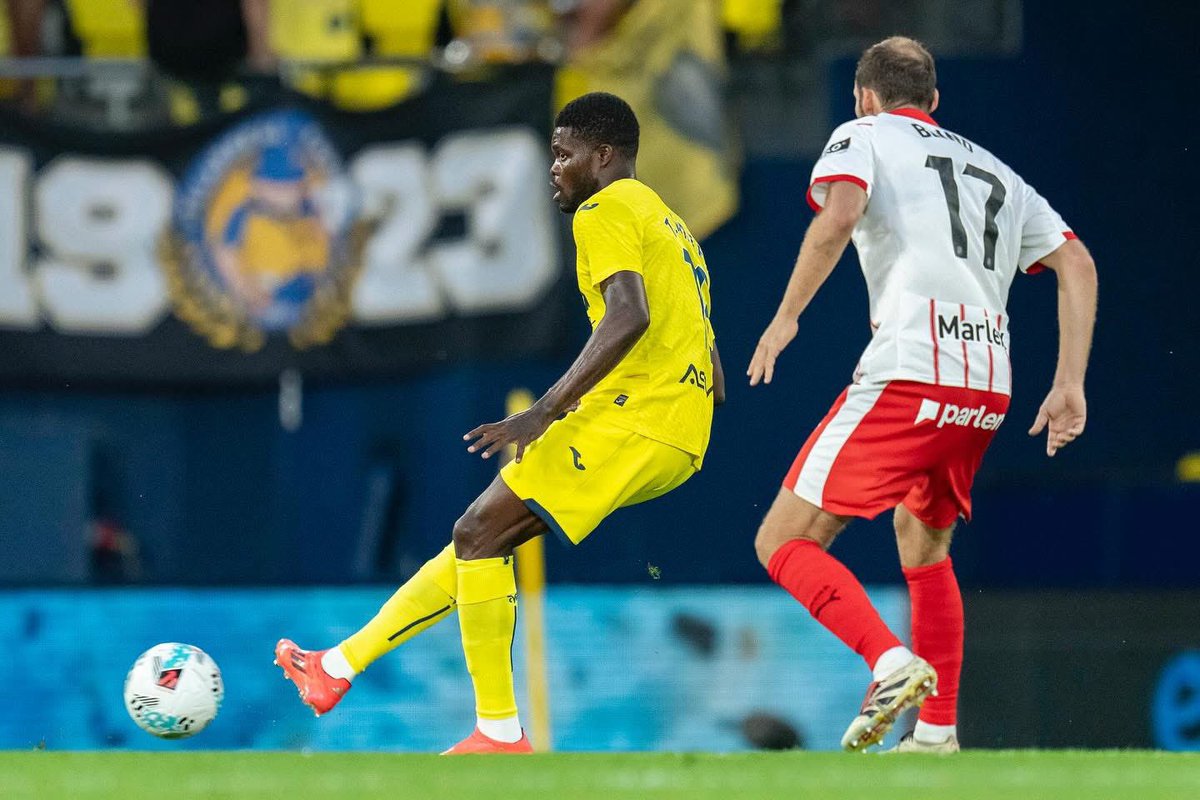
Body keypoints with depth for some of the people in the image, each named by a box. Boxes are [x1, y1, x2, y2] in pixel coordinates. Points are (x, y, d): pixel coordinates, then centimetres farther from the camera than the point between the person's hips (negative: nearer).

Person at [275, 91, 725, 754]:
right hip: (680, 438, 10)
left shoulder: (606, 211, -5)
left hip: (634, 420, -10)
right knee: (484, 536, 12)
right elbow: (716, 379, 25)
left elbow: (629, 316, -23)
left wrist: (544, 413, -25)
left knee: (480, 531, -10)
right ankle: (341, 666, 15)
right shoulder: (667, 222, 26)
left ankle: (501, 732, -11)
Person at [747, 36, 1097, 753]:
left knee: (784, 542, -2)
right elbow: (1078, 265, 18)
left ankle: (893, 663, -24)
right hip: (990, 388, 6)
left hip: (909, 376, -6)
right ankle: (937, 733, 20)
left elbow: (840, 215, -11)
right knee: (923, 541, 28)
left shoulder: (864, 136, 11)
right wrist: (1070, 386, 15)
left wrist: (786, 317, -5)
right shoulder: (995, 171, 26)